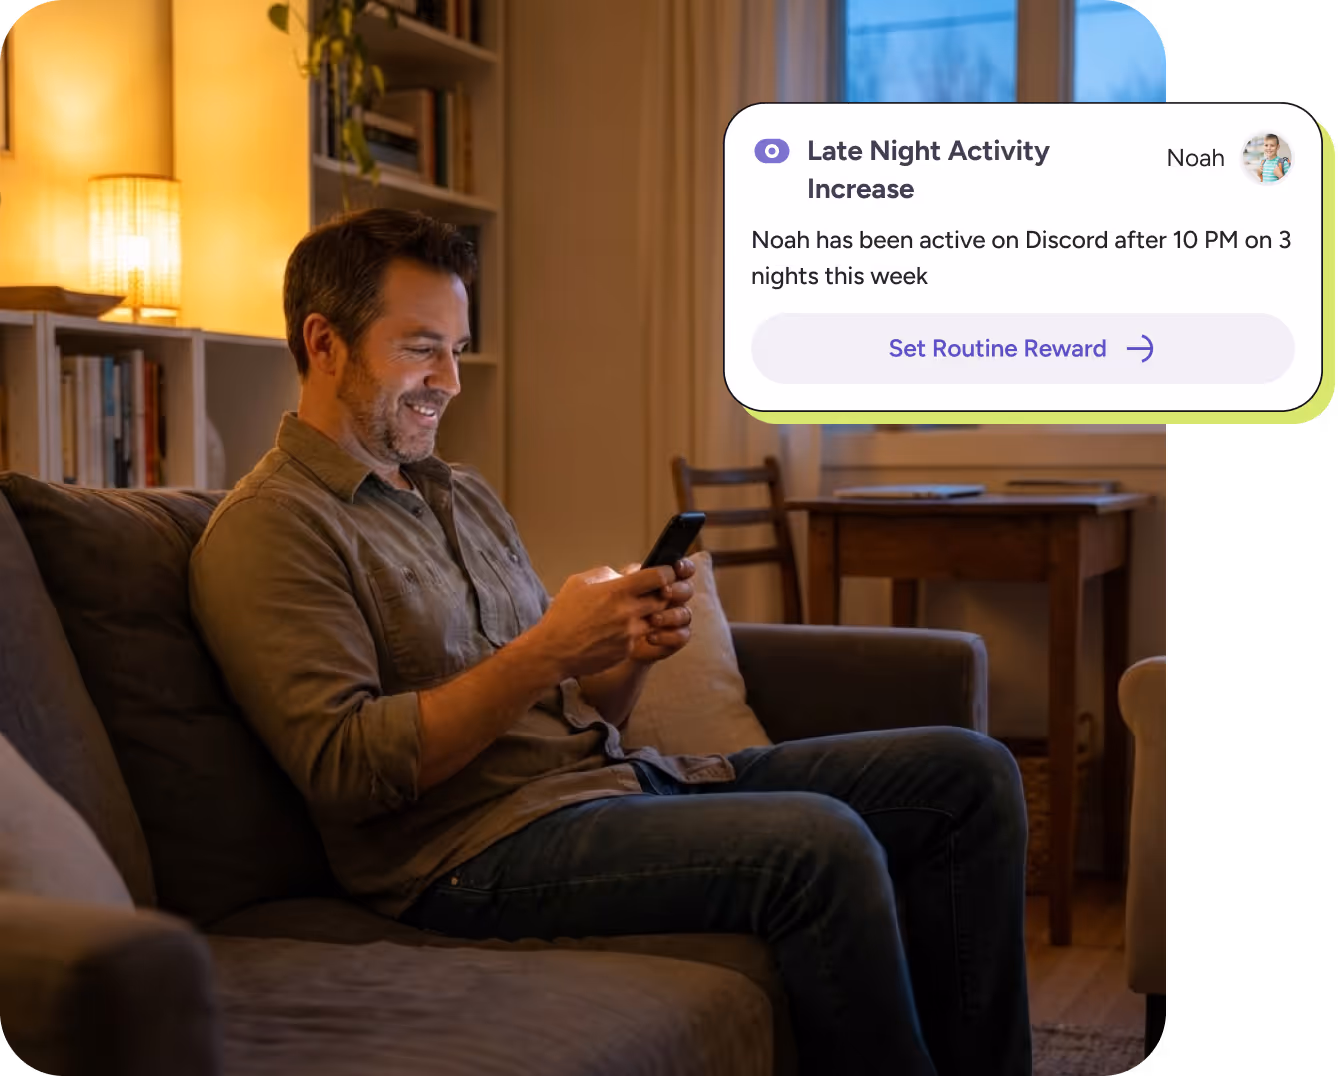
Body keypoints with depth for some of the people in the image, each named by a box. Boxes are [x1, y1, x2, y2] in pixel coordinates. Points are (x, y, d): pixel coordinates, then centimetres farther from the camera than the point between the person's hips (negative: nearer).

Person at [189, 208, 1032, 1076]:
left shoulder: (467, 497, 20)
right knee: (821, 847, -32)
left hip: (613, 776, 9)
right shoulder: (267, 530, -6)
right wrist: (543, 653, -20)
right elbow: (345, 768, -17)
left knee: (969, 774, -1)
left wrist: (633, 655, -3)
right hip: (477, 848, -8)